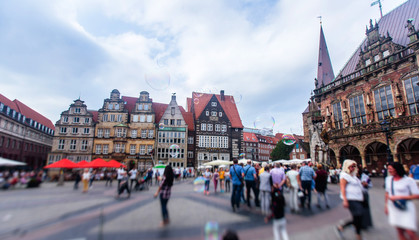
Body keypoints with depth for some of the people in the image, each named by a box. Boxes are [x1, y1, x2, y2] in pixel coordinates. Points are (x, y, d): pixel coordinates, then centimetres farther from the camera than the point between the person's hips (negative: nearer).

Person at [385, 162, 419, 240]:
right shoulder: (388, 179, 6)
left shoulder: (408, 180, -9)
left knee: (410, 233, -5)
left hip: (406, 210, -4)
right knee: (400, 232, 9)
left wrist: (399, 197, -18)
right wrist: (386, 205, 15)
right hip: (393, 209, 4)